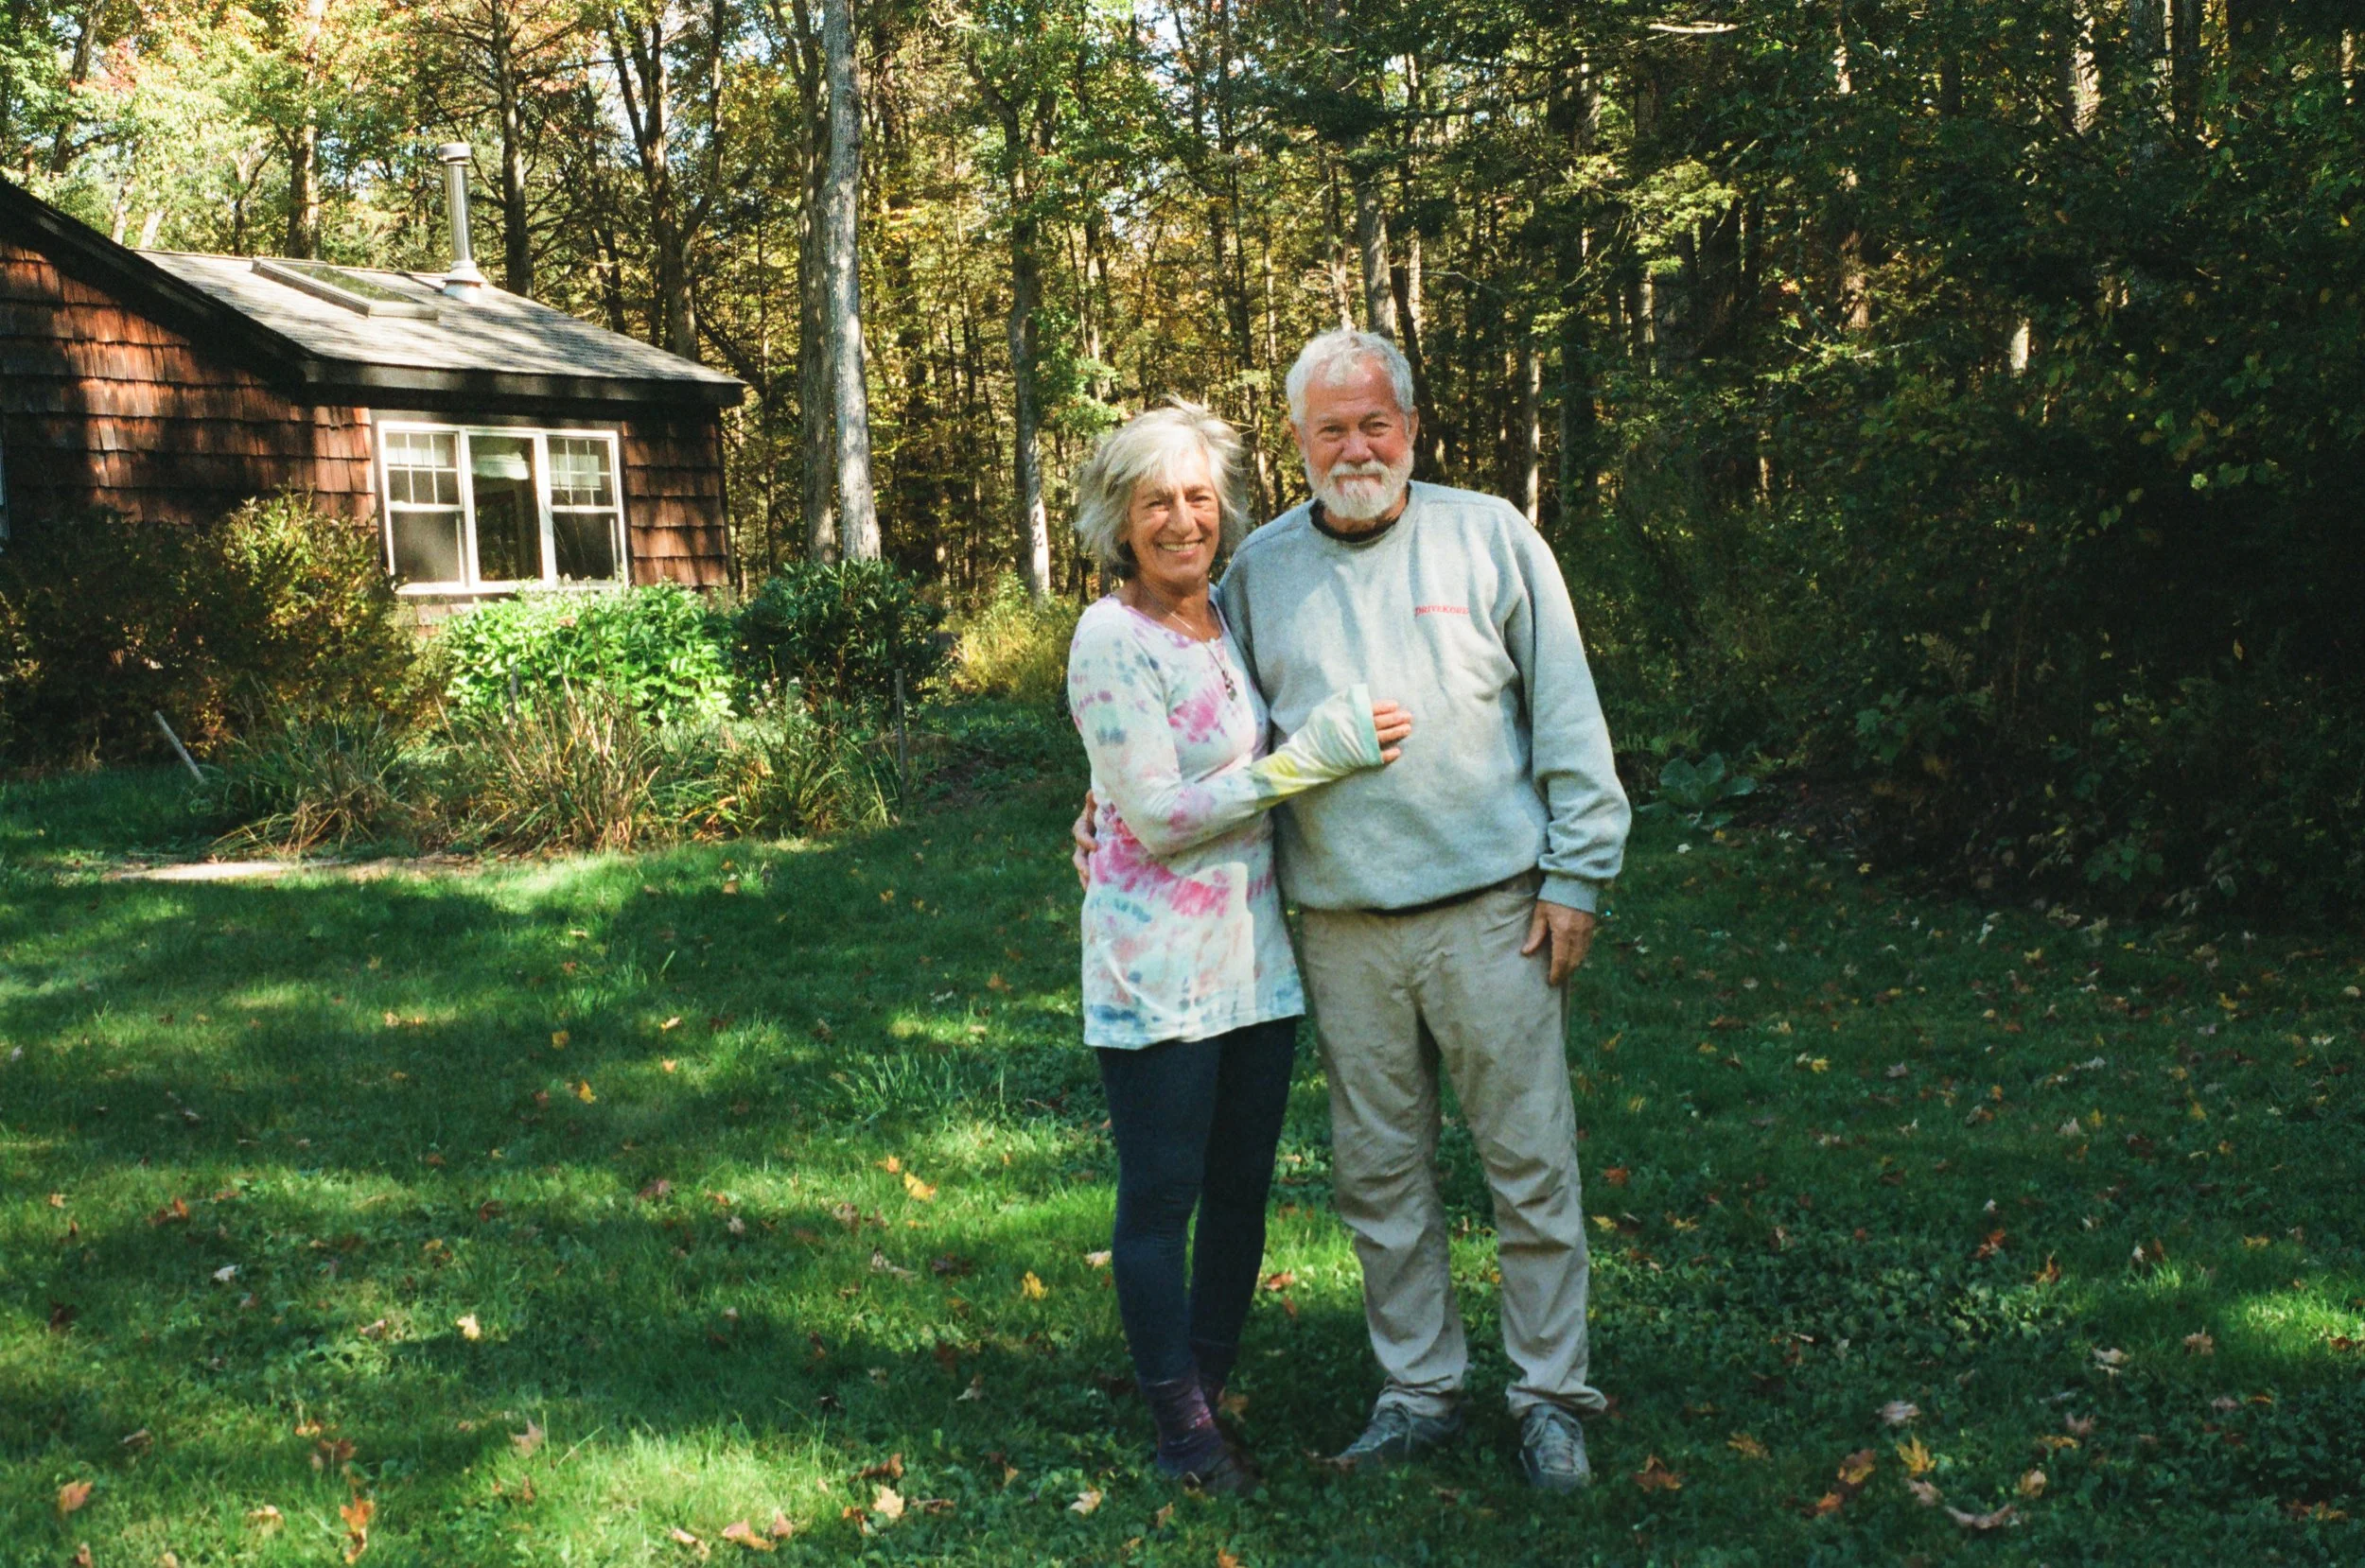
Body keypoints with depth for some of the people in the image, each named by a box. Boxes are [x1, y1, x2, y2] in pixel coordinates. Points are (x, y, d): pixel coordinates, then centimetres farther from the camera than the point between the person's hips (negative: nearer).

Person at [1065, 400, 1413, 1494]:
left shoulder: (1231, 615, 9)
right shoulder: (1112, 640, -13)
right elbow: (1160, 815, -18)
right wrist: (1310, 756, -21)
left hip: (1257, 959, 7)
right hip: (1159, 972, -7)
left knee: (1242, 1187, 15)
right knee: (1160, 1198, 4)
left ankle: (1213, 1384, 29)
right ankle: (1178, 1420, 17)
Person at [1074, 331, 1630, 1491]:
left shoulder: (1488, 537, 1)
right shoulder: (1259, 570, 7)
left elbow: (1566, 718, 2)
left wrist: (1574, 873, -2)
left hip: (1489, 913, -2)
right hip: (1343, 930, 2)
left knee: (1530, 1163, 4)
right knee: (1379, 1174, 10)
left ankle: (1551, 1396, 18)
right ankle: (1417, 1391, 25)